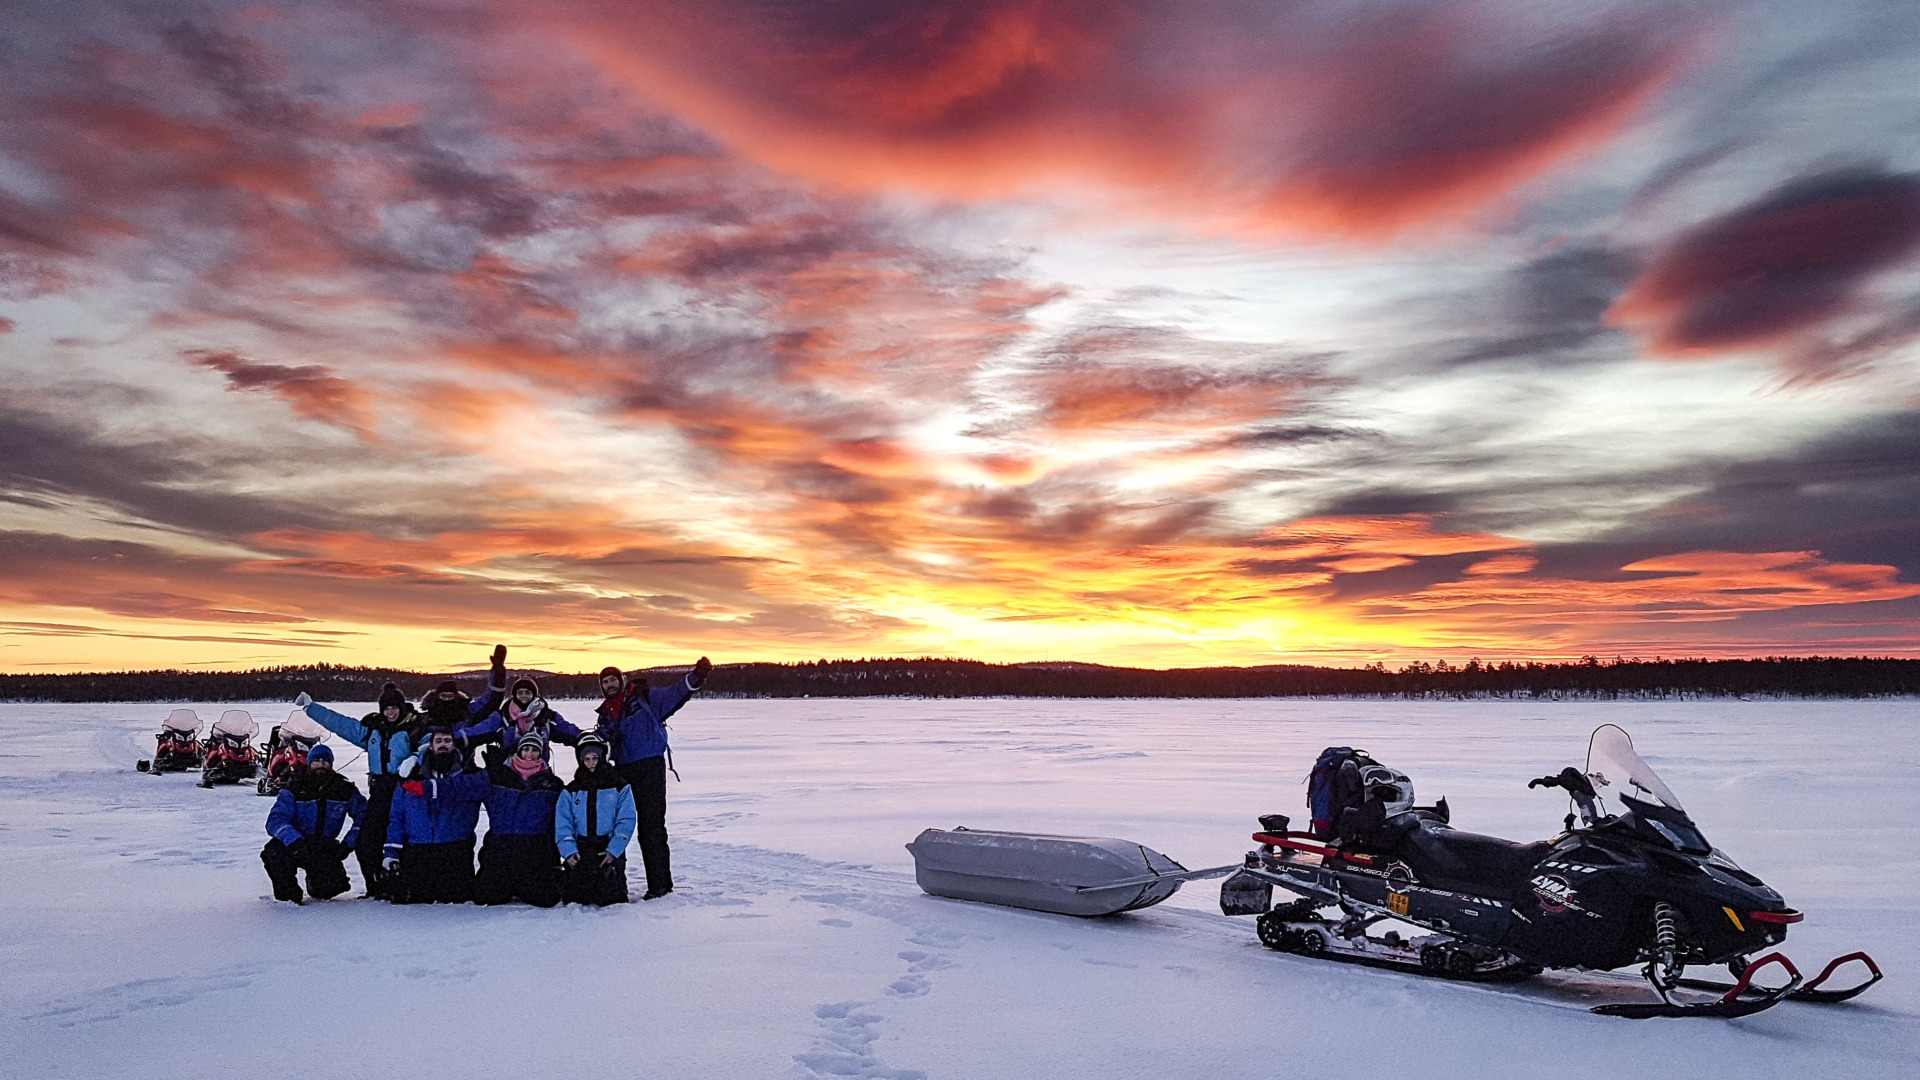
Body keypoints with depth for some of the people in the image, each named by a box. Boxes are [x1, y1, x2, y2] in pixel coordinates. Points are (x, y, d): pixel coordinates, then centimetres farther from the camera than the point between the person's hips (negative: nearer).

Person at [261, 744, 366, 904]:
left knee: (331, 887, -18)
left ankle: (314, 882, 23)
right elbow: (275, 821, -20)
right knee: (275, 851, -34)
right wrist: (295, 841, -39)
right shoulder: (294, 790, -9)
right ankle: (287, 891, -6)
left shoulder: (345, 789, -3)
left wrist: (347, 844, -9)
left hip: (325, 849, 2)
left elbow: (363, 815, 3)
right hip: (295, 845, -2)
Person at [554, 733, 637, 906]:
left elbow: (625, 822, -2)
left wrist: (613, 851, -14)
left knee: (609, 898, -15)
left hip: (610, 851, -2)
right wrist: (569, 852, -12)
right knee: (573, 898, -10)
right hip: (579, 851, 2)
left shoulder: (619, 787, 4)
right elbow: (563, 825, 3)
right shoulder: (571, 791, 10)